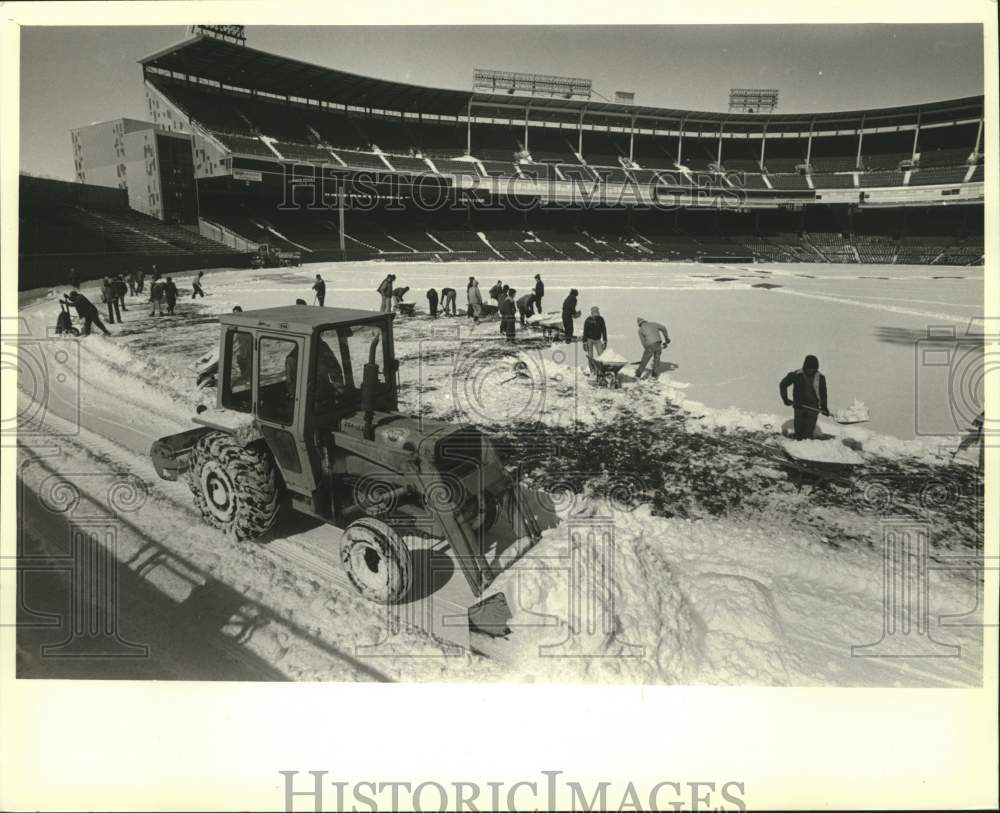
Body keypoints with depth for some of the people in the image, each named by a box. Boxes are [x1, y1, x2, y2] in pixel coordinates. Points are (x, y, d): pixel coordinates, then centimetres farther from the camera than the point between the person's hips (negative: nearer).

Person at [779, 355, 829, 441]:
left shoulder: (820, 377, 0)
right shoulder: (796, 375, -6)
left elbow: (823, 393, 11)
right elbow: (783, 384, 5)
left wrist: (824, 407, 7)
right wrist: (785, 399, -2)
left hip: (813, 408, 0)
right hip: (799, 407, 0)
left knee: (809, 431, -9)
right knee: (798, 430, 4)